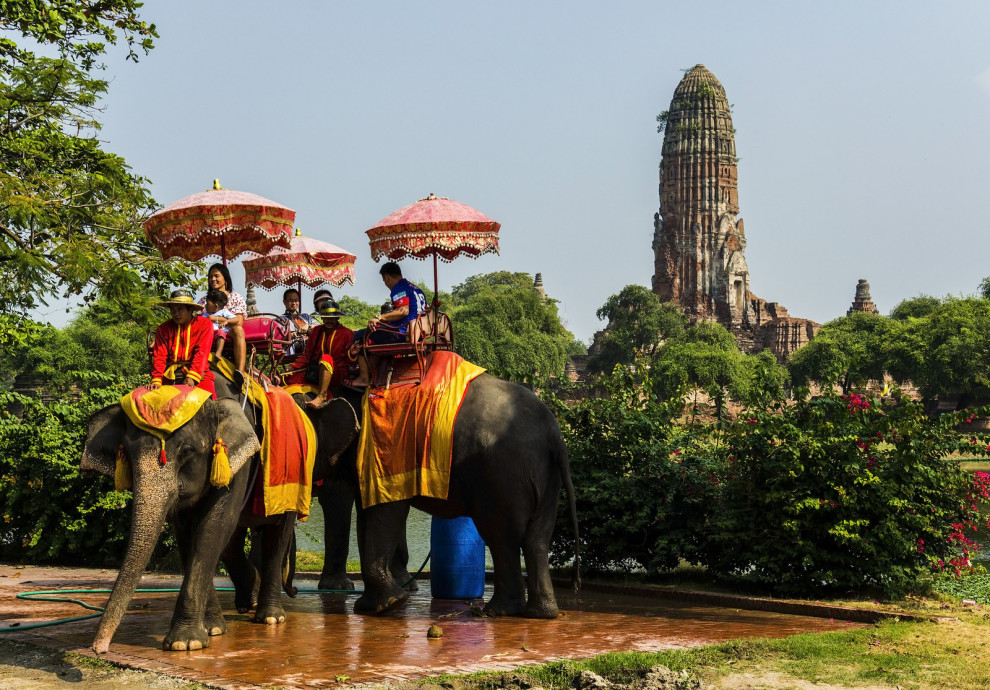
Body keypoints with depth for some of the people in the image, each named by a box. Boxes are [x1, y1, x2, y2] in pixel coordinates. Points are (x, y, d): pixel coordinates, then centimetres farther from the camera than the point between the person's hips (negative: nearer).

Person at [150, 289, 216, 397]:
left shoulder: (204, 324, 5)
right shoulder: (163, 329, 12)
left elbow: (201, 353, -6)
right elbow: (159, 356, 3)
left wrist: (192, 377, -19)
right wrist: (156, 380, -14)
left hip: (198, 373, -2)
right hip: (170, 376, 2)